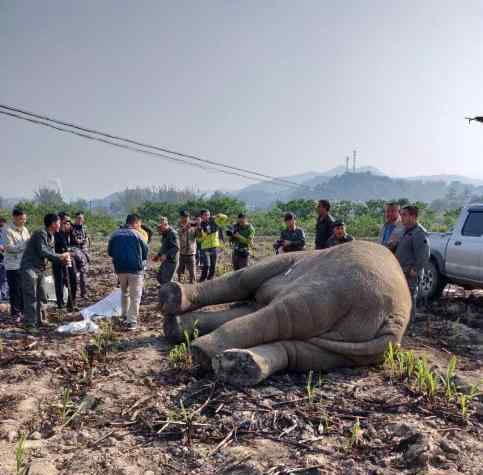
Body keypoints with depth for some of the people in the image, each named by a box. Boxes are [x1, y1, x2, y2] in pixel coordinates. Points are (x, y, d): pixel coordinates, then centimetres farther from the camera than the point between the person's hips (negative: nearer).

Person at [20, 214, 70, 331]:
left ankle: (38, 321, 19)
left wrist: (63, 260, -7)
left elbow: (51, 255, 11)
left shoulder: (51, 237, 12)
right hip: (29, 267, -9)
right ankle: (29, 324, -6)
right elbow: (42, 252, -22)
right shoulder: (41, 233, -15)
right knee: (31, 296, -9)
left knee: (41, 296, 11)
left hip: (40, 269, 9)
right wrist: (60, 256, -17)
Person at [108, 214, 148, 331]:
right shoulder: (136, 234, -7)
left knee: (124, 293, 23)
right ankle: (132, 321, -1)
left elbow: (110, 252, 10)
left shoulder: (115, 234, 4)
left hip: (120, 268, 4)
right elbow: (145, 251, -1)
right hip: (135, 268, -4)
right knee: (135, 296, 3)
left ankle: (124, 317, 28)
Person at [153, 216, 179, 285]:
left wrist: (166, 255, -30)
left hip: (171, 261, -10)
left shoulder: (172, 233, -17)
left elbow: (176, 247, -24)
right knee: (160, 277, 15)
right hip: (165, 261, 10)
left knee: (166, 281, -8)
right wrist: (158, 255, 13)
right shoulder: (164, 233, 12)